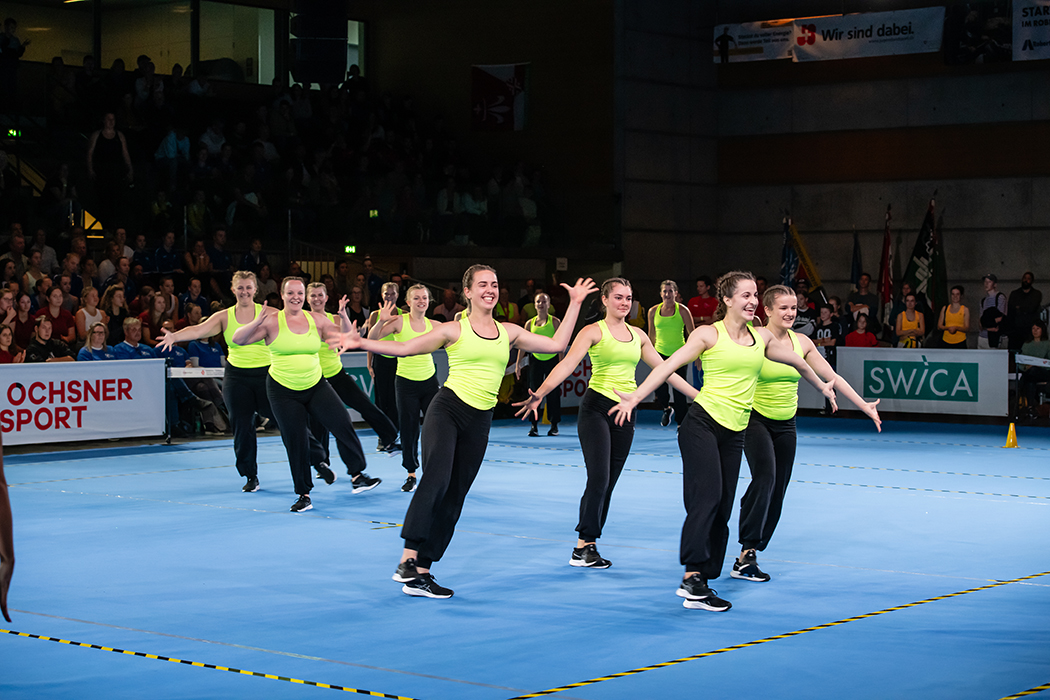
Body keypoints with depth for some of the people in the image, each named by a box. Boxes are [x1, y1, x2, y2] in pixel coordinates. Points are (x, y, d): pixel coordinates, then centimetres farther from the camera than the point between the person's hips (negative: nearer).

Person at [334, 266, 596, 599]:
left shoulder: (508, 332, 14)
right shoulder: (454, 330, 3)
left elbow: (557, 344, 17)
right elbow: (404, 348, 3)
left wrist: (575, 303, 17)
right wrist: (361, 342, -8)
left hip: (479, 421, 5)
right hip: (447, 409, -5)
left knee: (453, 497, 3)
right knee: (436, 478, -28)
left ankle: (420, 573, 9)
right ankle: (407, 560, -31)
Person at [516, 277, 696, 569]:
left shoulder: (638, 335, 14)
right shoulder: (594, 331, -4)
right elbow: (567, 364, -15)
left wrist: (699, 396, 20)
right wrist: (539, 395, -29)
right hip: (596, 408, -6)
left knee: (609, 483, 4)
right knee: (598, 479, -14)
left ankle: (587, 546, 9)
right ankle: (583, 547, -6)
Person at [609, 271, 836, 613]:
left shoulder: (762, 337, 14)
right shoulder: (709, 334, -2)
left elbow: (797, 362, 31)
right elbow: (670, 364, -11)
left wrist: (822, 387, 43)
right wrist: (635, 397, -21)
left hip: (734, 433, 6)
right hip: (702, 424, -6)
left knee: (722, 510, 2)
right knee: (707, 497, -19)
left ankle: (703, 581, 7)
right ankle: (692, 577, -21)